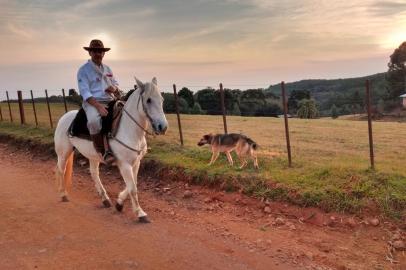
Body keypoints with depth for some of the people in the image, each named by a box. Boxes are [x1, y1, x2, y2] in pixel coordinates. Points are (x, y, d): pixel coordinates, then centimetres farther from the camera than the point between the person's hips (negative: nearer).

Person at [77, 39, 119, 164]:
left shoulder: (107, 69, 18)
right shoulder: (83, 70, -1)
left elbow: (116, 85, 24)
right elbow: (85, 92, -11)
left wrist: (114, 89, -4)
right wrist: (99, 107, -24)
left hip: (110, 102, 6)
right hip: (92, 102, -6)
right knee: (94, 121, -38)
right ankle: (104, 152, -30)